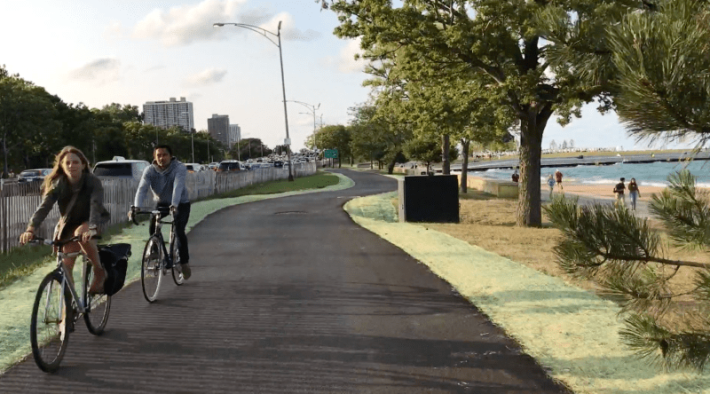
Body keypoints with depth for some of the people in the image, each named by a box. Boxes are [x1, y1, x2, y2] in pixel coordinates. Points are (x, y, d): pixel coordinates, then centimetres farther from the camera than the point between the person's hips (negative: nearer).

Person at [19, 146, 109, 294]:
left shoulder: (92, 182, -24)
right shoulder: (58, 184, -16)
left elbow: (96, 205, -38)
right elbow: (44, 206, -26)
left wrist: (92, 229, -56)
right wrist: (30, 229, -43)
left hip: (89, 221, -4)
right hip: (69, 225, 4)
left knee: (81, 233, -37)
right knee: (66, 266, -3)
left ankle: (99, 272, -17)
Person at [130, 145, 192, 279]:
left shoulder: (179, 168, -23)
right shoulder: (150, 170, -15)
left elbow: (178, 187, -38)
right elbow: (142, 188, -28)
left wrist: (174, 206, -53)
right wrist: (135, 207, -44)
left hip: (180, 204, -3)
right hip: (161, 203, 3)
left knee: (179, 231, -20)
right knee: (152, 228, -17)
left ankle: (184, 262, -5)